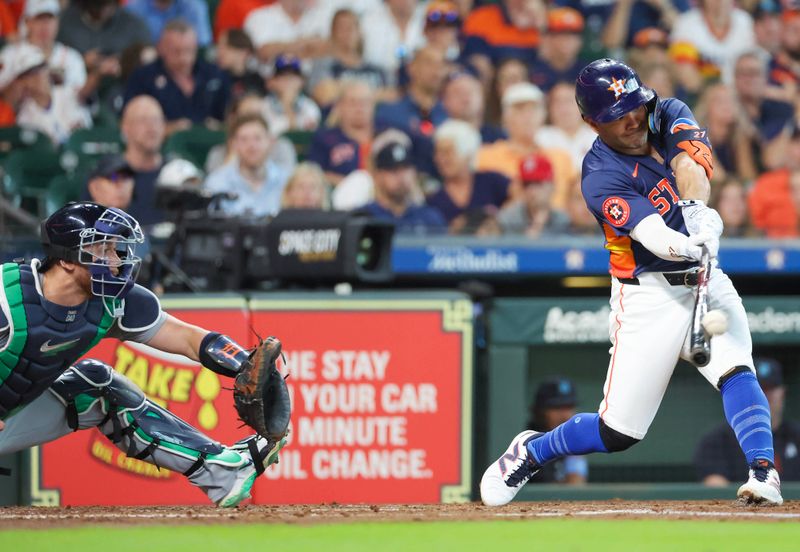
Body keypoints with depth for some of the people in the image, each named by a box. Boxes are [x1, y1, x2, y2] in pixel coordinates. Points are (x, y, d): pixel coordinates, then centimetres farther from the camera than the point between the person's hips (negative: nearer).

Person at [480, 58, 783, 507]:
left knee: (736, 370, -25)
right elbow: (655, 236, -31)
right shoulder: (601, 176, -16)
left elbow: (691, 162, -22)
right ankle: (529, 452, 26)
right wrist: (690, 244, -52)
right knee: (618, 432, 1)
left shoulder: (669, 114, 0)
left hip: (706, 283, 4)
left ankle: (764, 473, -34)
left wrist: (696, 207, -42)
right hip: (650, 296, -4)